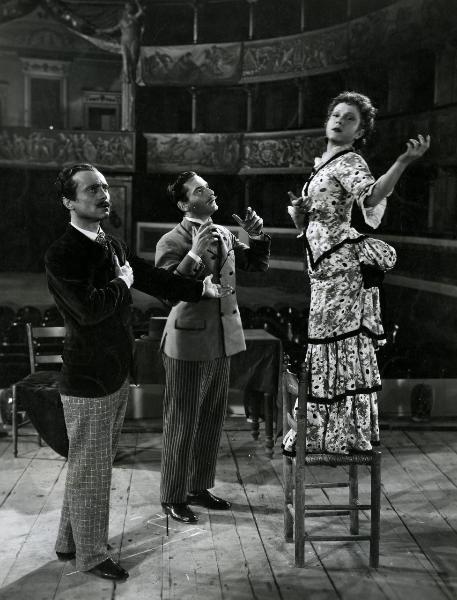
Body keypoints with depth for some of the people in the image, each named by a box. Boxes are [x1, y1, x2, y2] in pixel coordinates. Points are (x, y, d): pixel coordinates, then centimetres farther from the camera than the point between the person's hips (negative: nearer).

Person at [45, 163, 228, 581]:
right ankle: (91, 554, 23)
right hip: (89, 380, -8)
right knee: (90, 470, 6)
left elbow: (153, 279, 13)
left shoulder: (114, 247, 9)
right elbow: (89, 309, -29)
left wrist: (203, 289, 7)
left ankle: (70, 542, 36)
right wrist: (122, 283, -14)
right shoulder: (62, 254, -18)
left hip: (117, 374, 9)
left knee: (95, 466, 19)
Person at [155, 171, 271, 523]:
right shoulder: (172, 242, -12)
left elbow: (258, 265, 15)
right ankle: (173, 497, 19)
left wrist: (258, 236, -4)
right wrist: (194, 254, -30)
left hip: (222, 342, 7)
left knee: (212, 419, 17)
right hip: (188, 345, -7)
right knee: (182, 424, 4)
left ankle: (199, 487, 33)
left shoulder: (224, 235, 8)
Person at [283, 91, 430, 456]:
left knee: (336, 343, -7)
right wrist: (298, 211, 1)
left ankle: (345, 433, 1)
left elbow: (372, 196, -28)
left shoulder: (350, 162, -5)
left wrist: (404, 161, -39)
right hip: (326, 265, 9)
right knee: (345, 344, 12)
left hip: (342, 263, -9)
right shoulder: (322, 164, 21)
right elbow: (305, 226, 23)